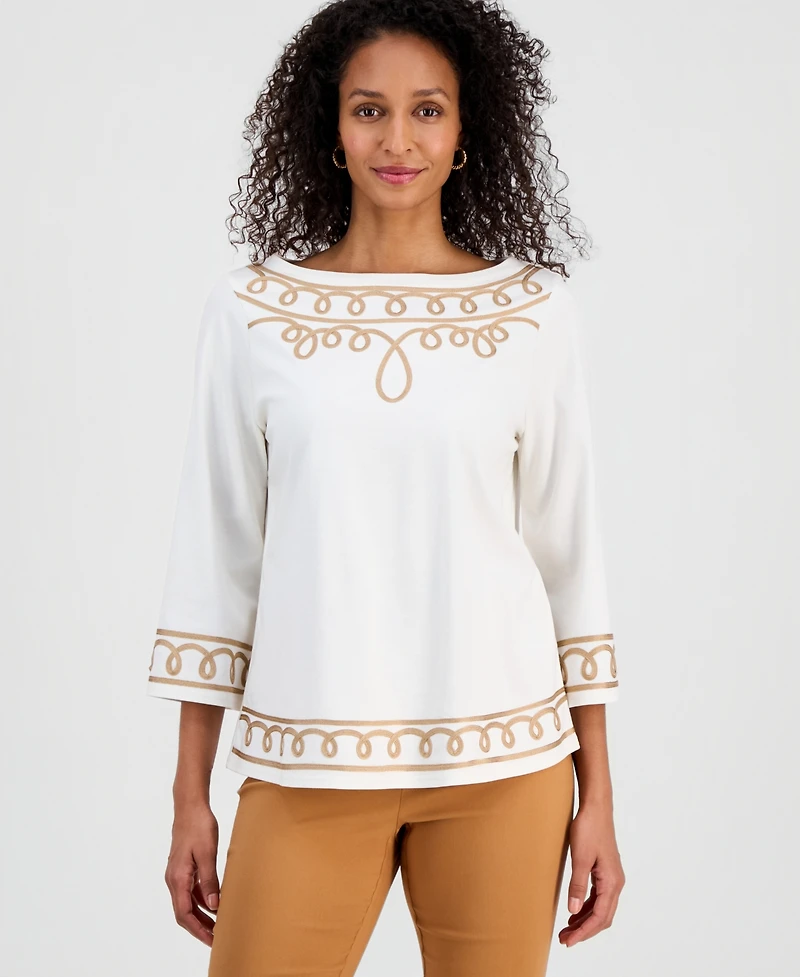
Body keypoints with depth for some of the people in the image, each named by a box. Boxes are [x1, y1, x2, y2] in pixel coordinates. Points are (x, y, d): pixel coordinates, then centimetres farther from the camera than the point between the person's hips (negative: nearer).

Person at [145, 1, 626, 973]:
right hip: (307, 768, 0)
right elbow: (217, 553, 4)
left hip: (503, 764, 1)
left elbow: (568, 547, 5)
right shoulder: (248, 309, 1)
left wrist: (597, 793, 4)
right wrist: (190, 799, 4)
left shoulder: (536, 310, 2)